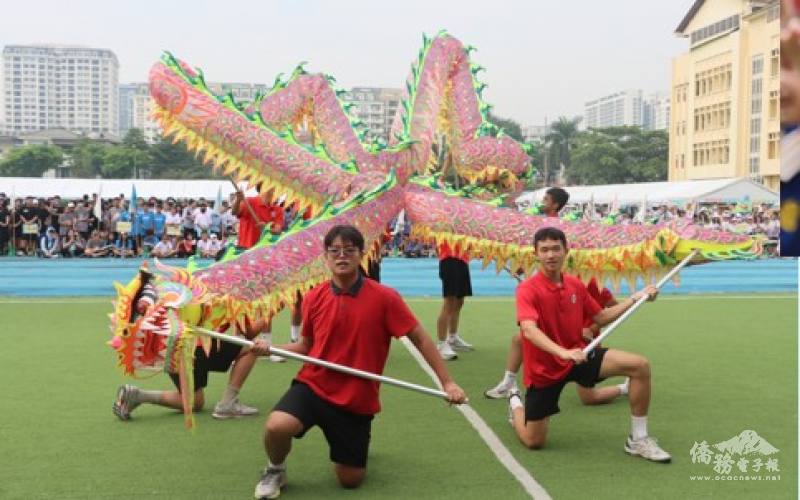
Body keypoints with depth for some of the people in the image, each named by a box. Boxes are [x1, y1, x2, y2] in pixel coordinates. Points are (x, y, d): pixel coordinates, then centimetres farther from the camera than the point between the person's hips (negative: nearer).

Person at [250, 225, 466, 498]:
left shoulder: (384, 297, -13)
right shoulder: (314, 298, -2)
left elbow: (420, 338, -7)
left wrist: (447, 382, -10)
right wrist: (270, 348, -7)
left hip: (357, 400, -1)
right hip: (313, 385, 1)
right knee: (276, 426, -30)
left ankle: (355, 441, 43)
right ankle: (275, 470, 6)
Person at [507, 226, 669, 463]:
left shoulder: (576, 285, 1)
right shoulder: (528, 289, -19)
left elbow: (601, 318, 13)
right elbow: (529, 329, -35)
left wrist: (635, 298, 7)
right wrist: (563, 353, -50)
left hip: (577, 356, 5)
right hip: (544, 369, -5)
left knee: (640, 365, -14)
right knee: (534, 442, 0)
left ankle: (638, 440, -2)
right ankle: (515, 402, 35)